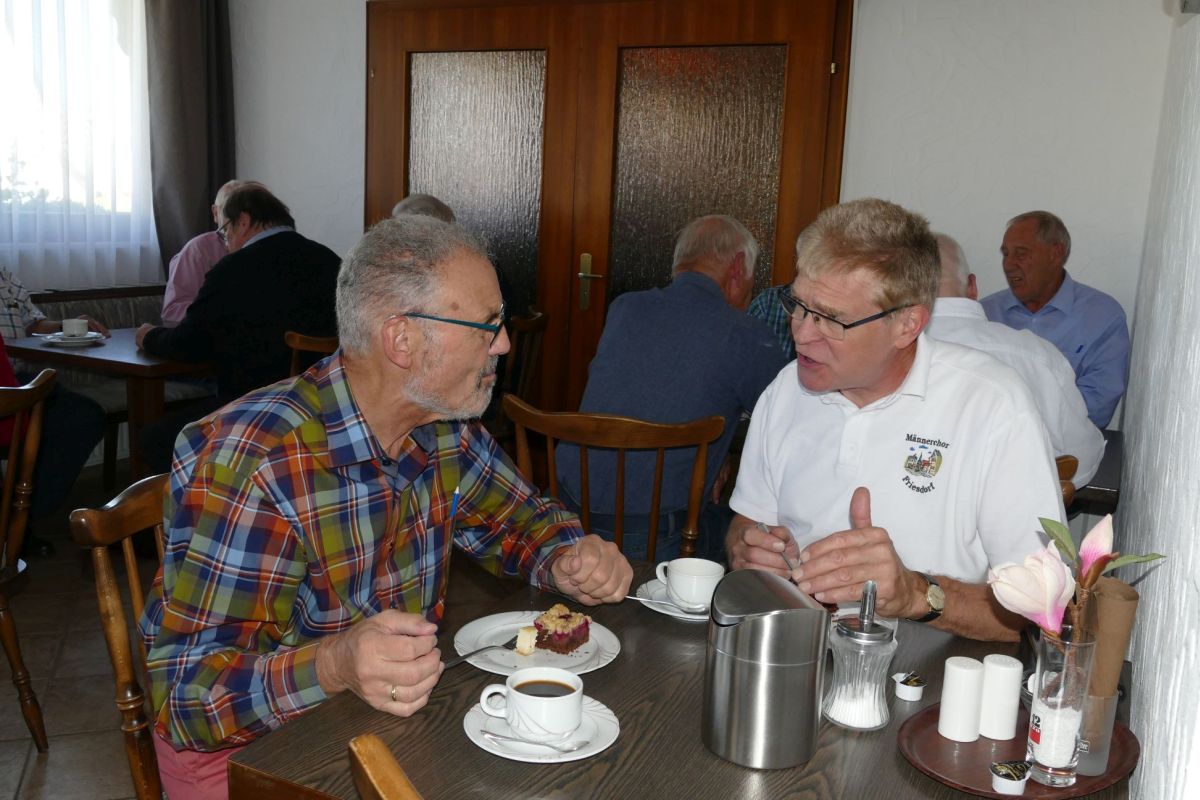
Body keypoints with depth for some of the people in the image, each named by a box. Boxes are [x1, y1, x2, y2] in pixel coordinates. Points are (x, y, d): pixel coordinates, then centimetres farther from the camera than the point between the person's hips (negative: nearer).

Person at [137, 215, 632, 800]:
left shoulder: (447, 433, -4)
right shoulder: (248, 464, -26)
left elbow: (520, 519, 14)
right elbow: (185, 691, -26)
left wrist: (566, 561, -9)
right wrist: (334, 667, -44)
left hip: (400, 718, 5)